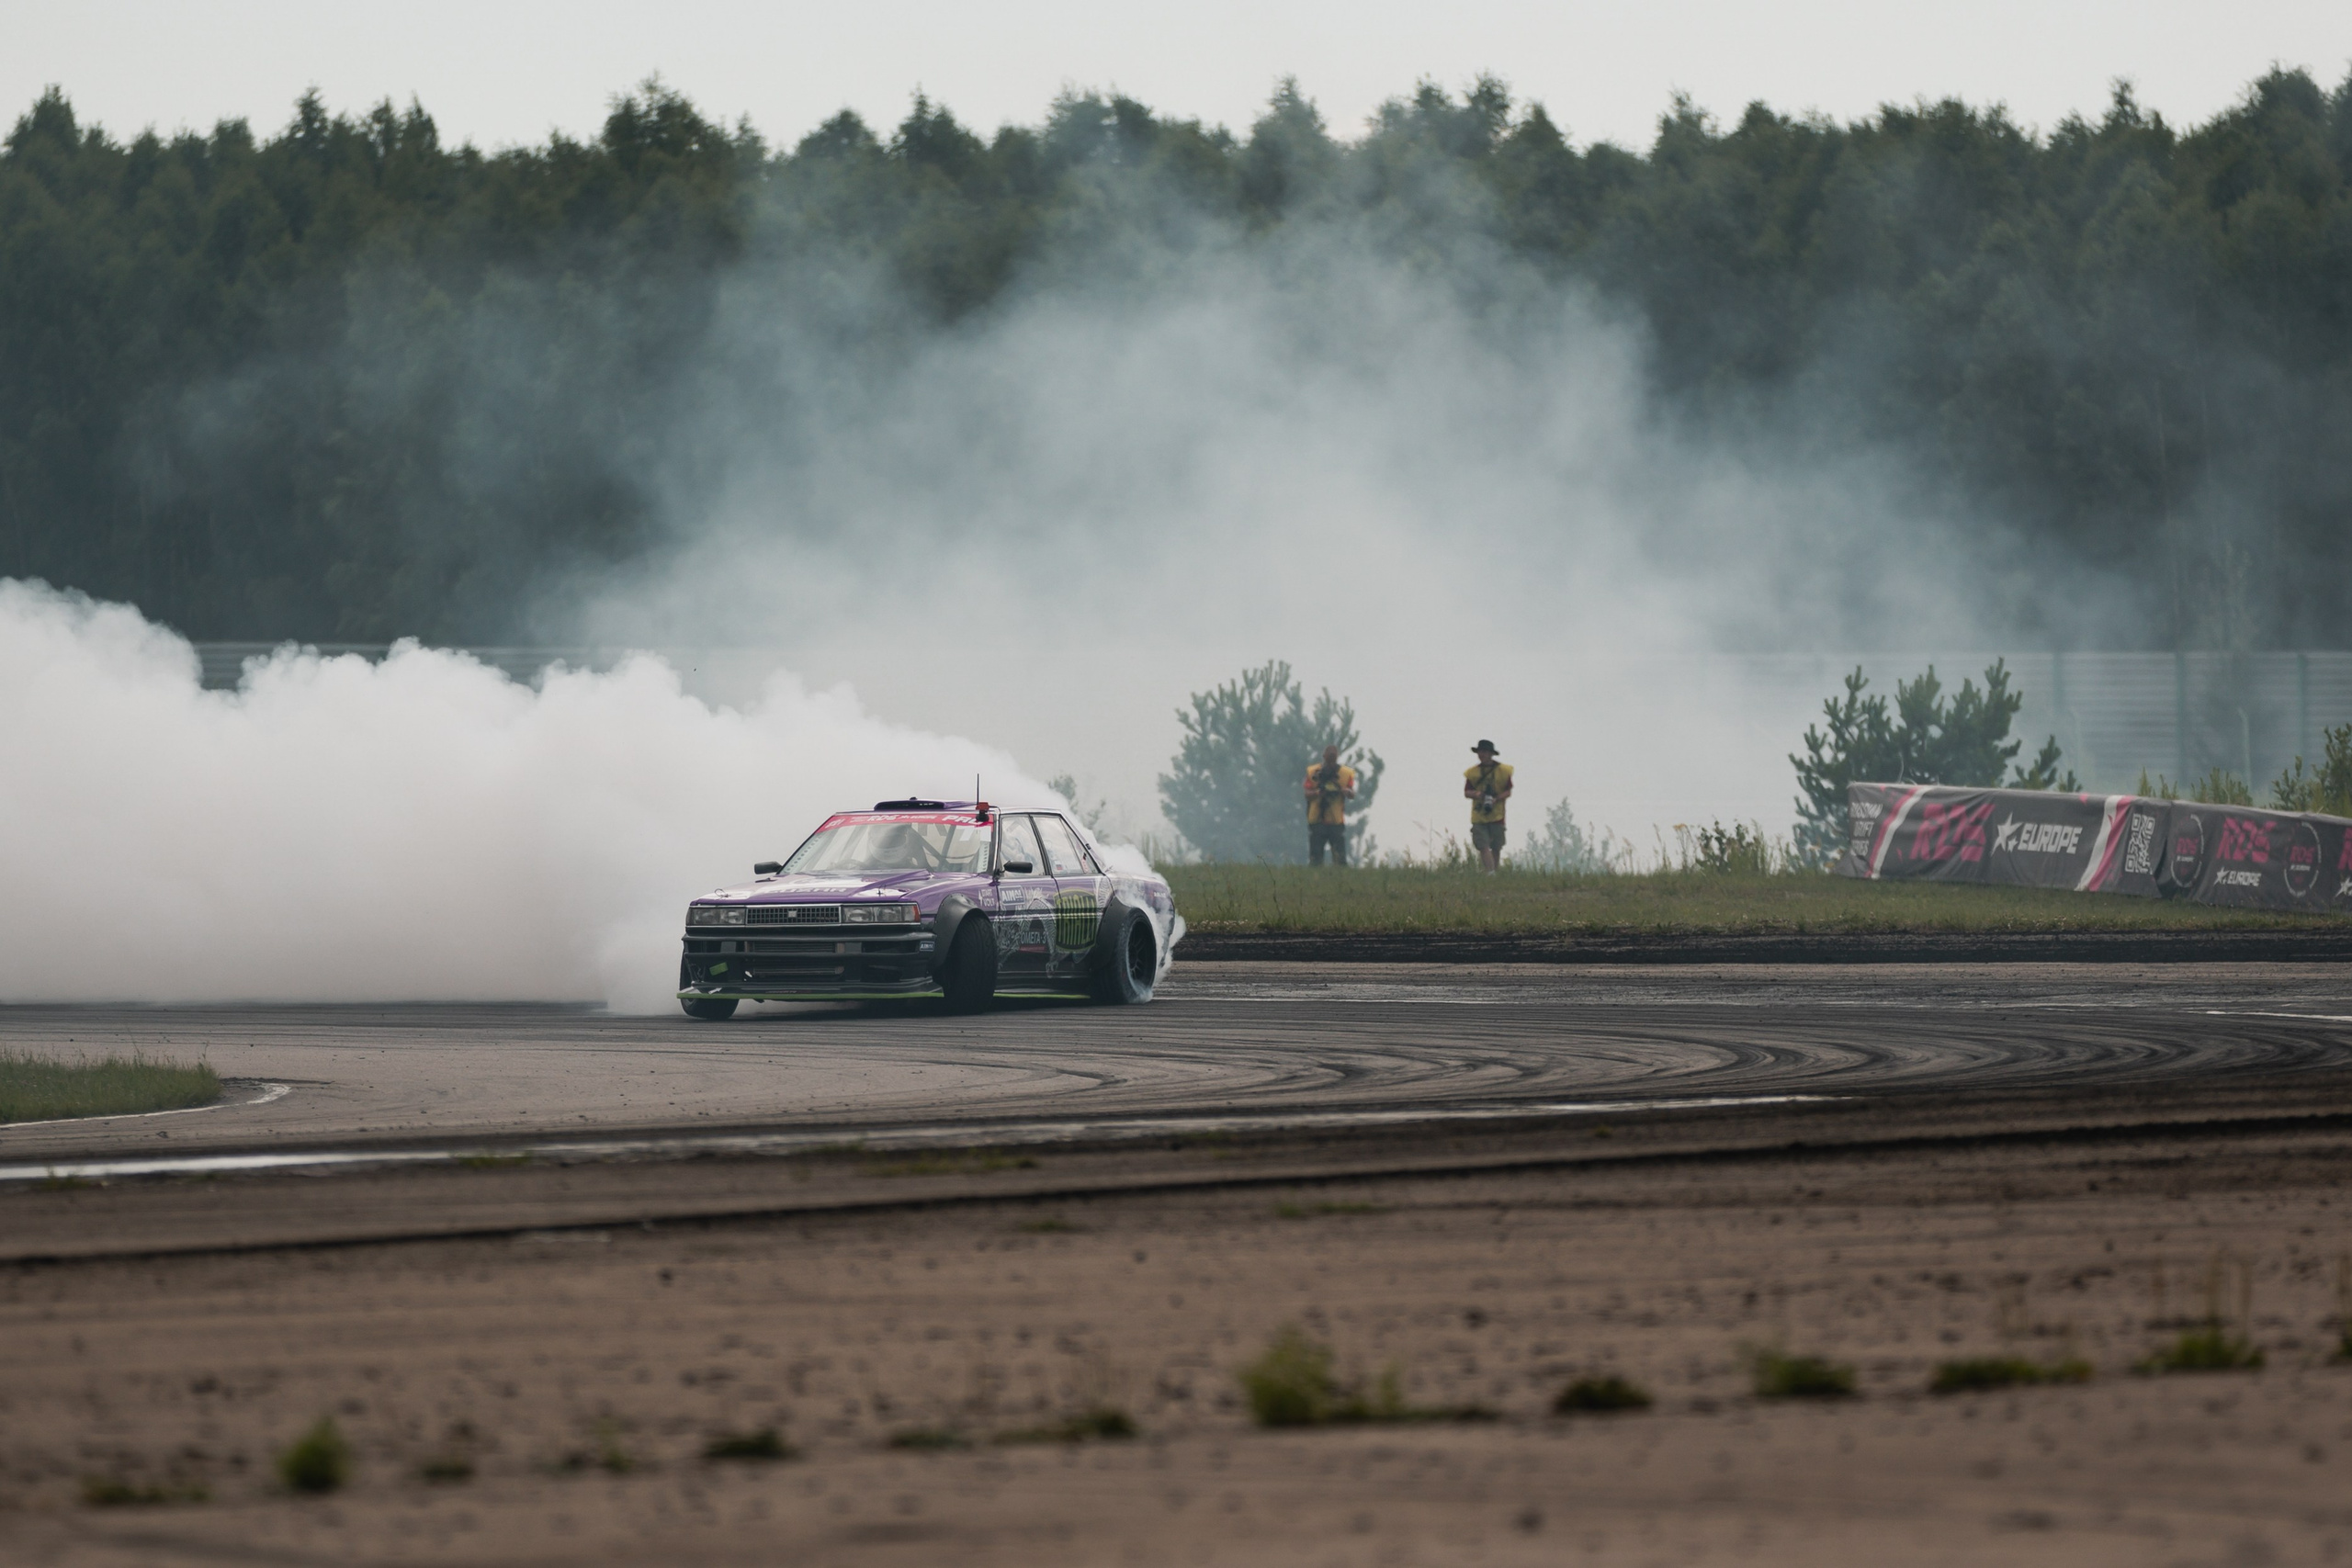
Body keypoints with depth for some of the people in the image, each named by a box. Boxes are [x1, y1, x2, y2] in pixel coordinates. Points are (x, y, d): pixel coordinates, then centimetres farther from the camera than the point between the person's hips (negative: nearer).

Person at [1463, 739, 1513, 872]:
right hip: (1478, 816, 1)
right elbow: (1466, 792, 7)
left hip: (1496, 816, -1)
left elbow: (1508, 792, 2)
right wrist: (1476, 794, -16)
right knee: (1483, 847, -12)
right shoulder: (1473, 773, 6)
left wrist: (1496, 799, -16)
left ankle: (1496, 871, 22)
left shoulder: (1502, 771, 1)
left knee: (1496, 849, 7)